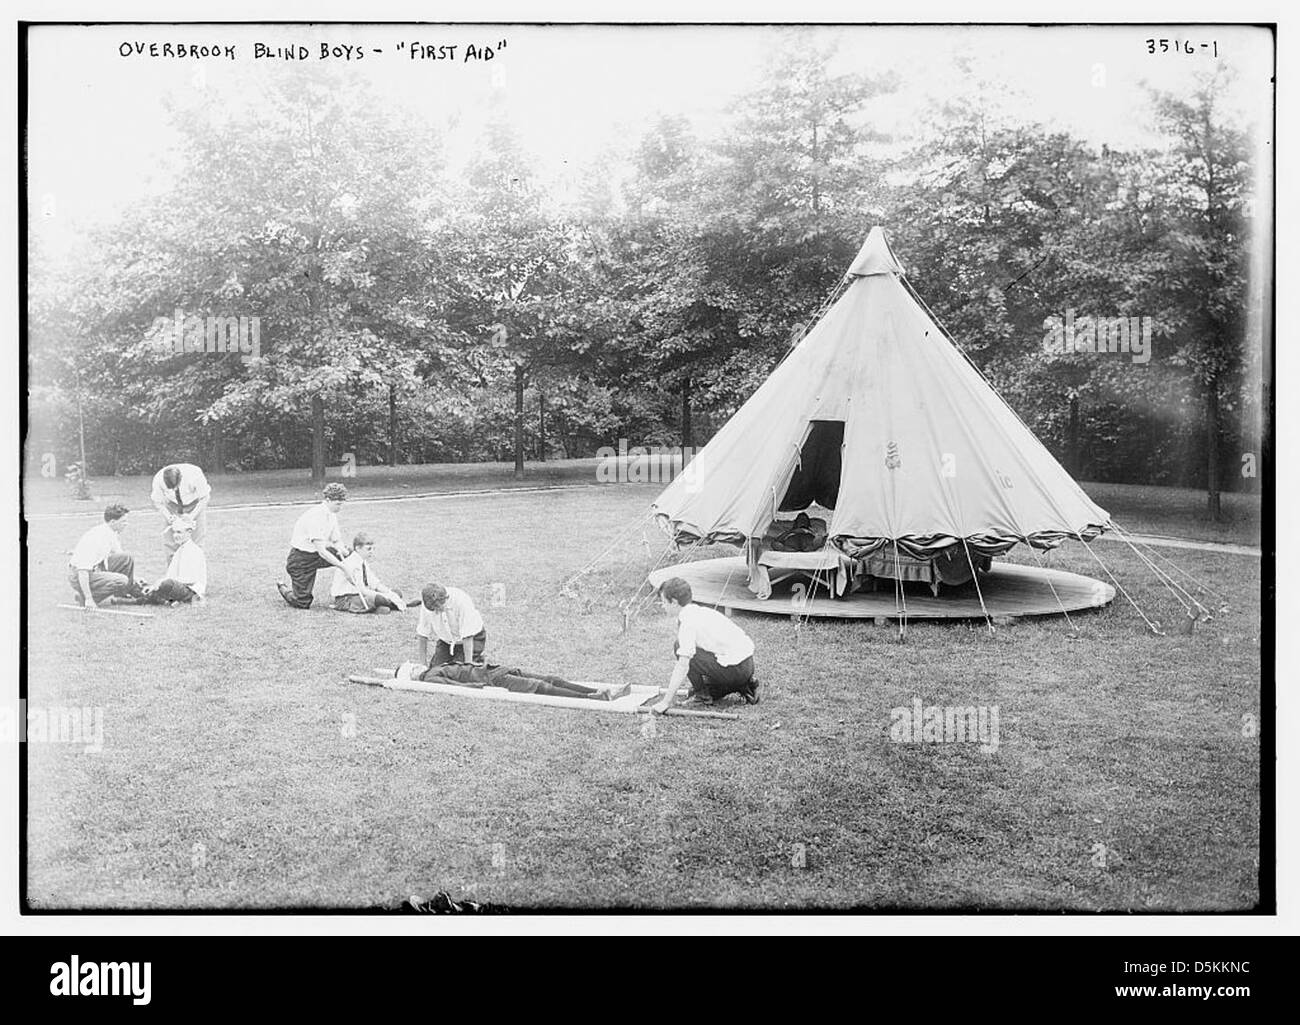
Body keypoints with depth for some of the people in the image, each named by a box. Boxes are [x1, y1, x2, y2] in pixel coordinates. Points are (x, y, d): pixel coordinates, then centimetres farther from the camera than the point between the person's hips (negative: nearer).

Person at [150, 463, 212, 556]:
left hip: (194, 504, -1)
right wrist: (168, 517, -29)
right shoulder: (158, 479, -32)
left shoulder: (195, 474, -38)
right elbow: (157, 502, -15)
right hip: (172, 505, 1)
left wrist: (192, 516, -30)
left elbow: (204, 498, -22)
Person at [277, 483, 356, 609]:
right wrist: (343, 567, -36)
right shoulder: (316, 516, -28)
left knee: (347, 555, -14)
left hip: (315, 555, 8)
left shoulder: (332, 515, 0)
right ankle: (282, 589, 24)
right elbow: (321, 551, -32)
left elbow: (336, 542, 4)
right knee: (303, 604, -5)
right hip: (300, 559, -8)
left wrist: (342, 551, -19)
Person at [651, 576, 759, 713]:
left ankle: (703, 694, 2)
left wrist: (666, 701, -16)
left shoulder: (688, 621, -14)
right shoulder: (699, 611, 15)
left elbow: (683, 665, -19)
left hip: (734, 669, -10)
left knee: (679, 647, -8)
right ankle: (744, 685, 17)